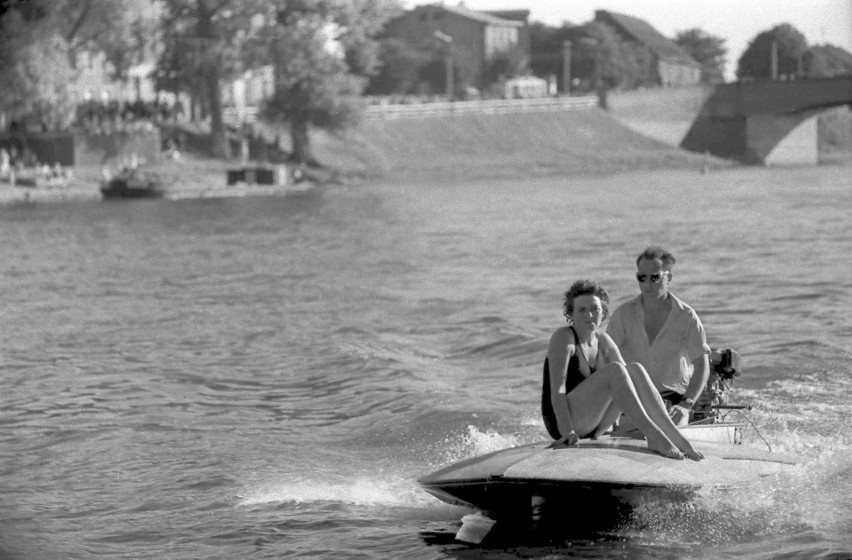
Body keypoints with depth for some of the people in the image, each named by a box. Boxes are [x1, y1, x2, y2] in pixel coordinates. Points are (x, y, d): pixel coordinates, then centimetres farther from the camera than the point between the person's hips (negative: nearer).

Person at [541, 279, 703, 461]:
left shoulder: (603, 342, 11)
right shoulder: (564, 337, -10)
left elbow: (628, 378, 11)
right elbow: (557, 390, -19)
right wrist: (567, 432, -31)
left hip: (593, 427, 7)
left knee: (635, 370, -13)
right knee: (614, 370, -26)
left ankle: (674, 436, -27)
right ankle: (653, 435, -37)